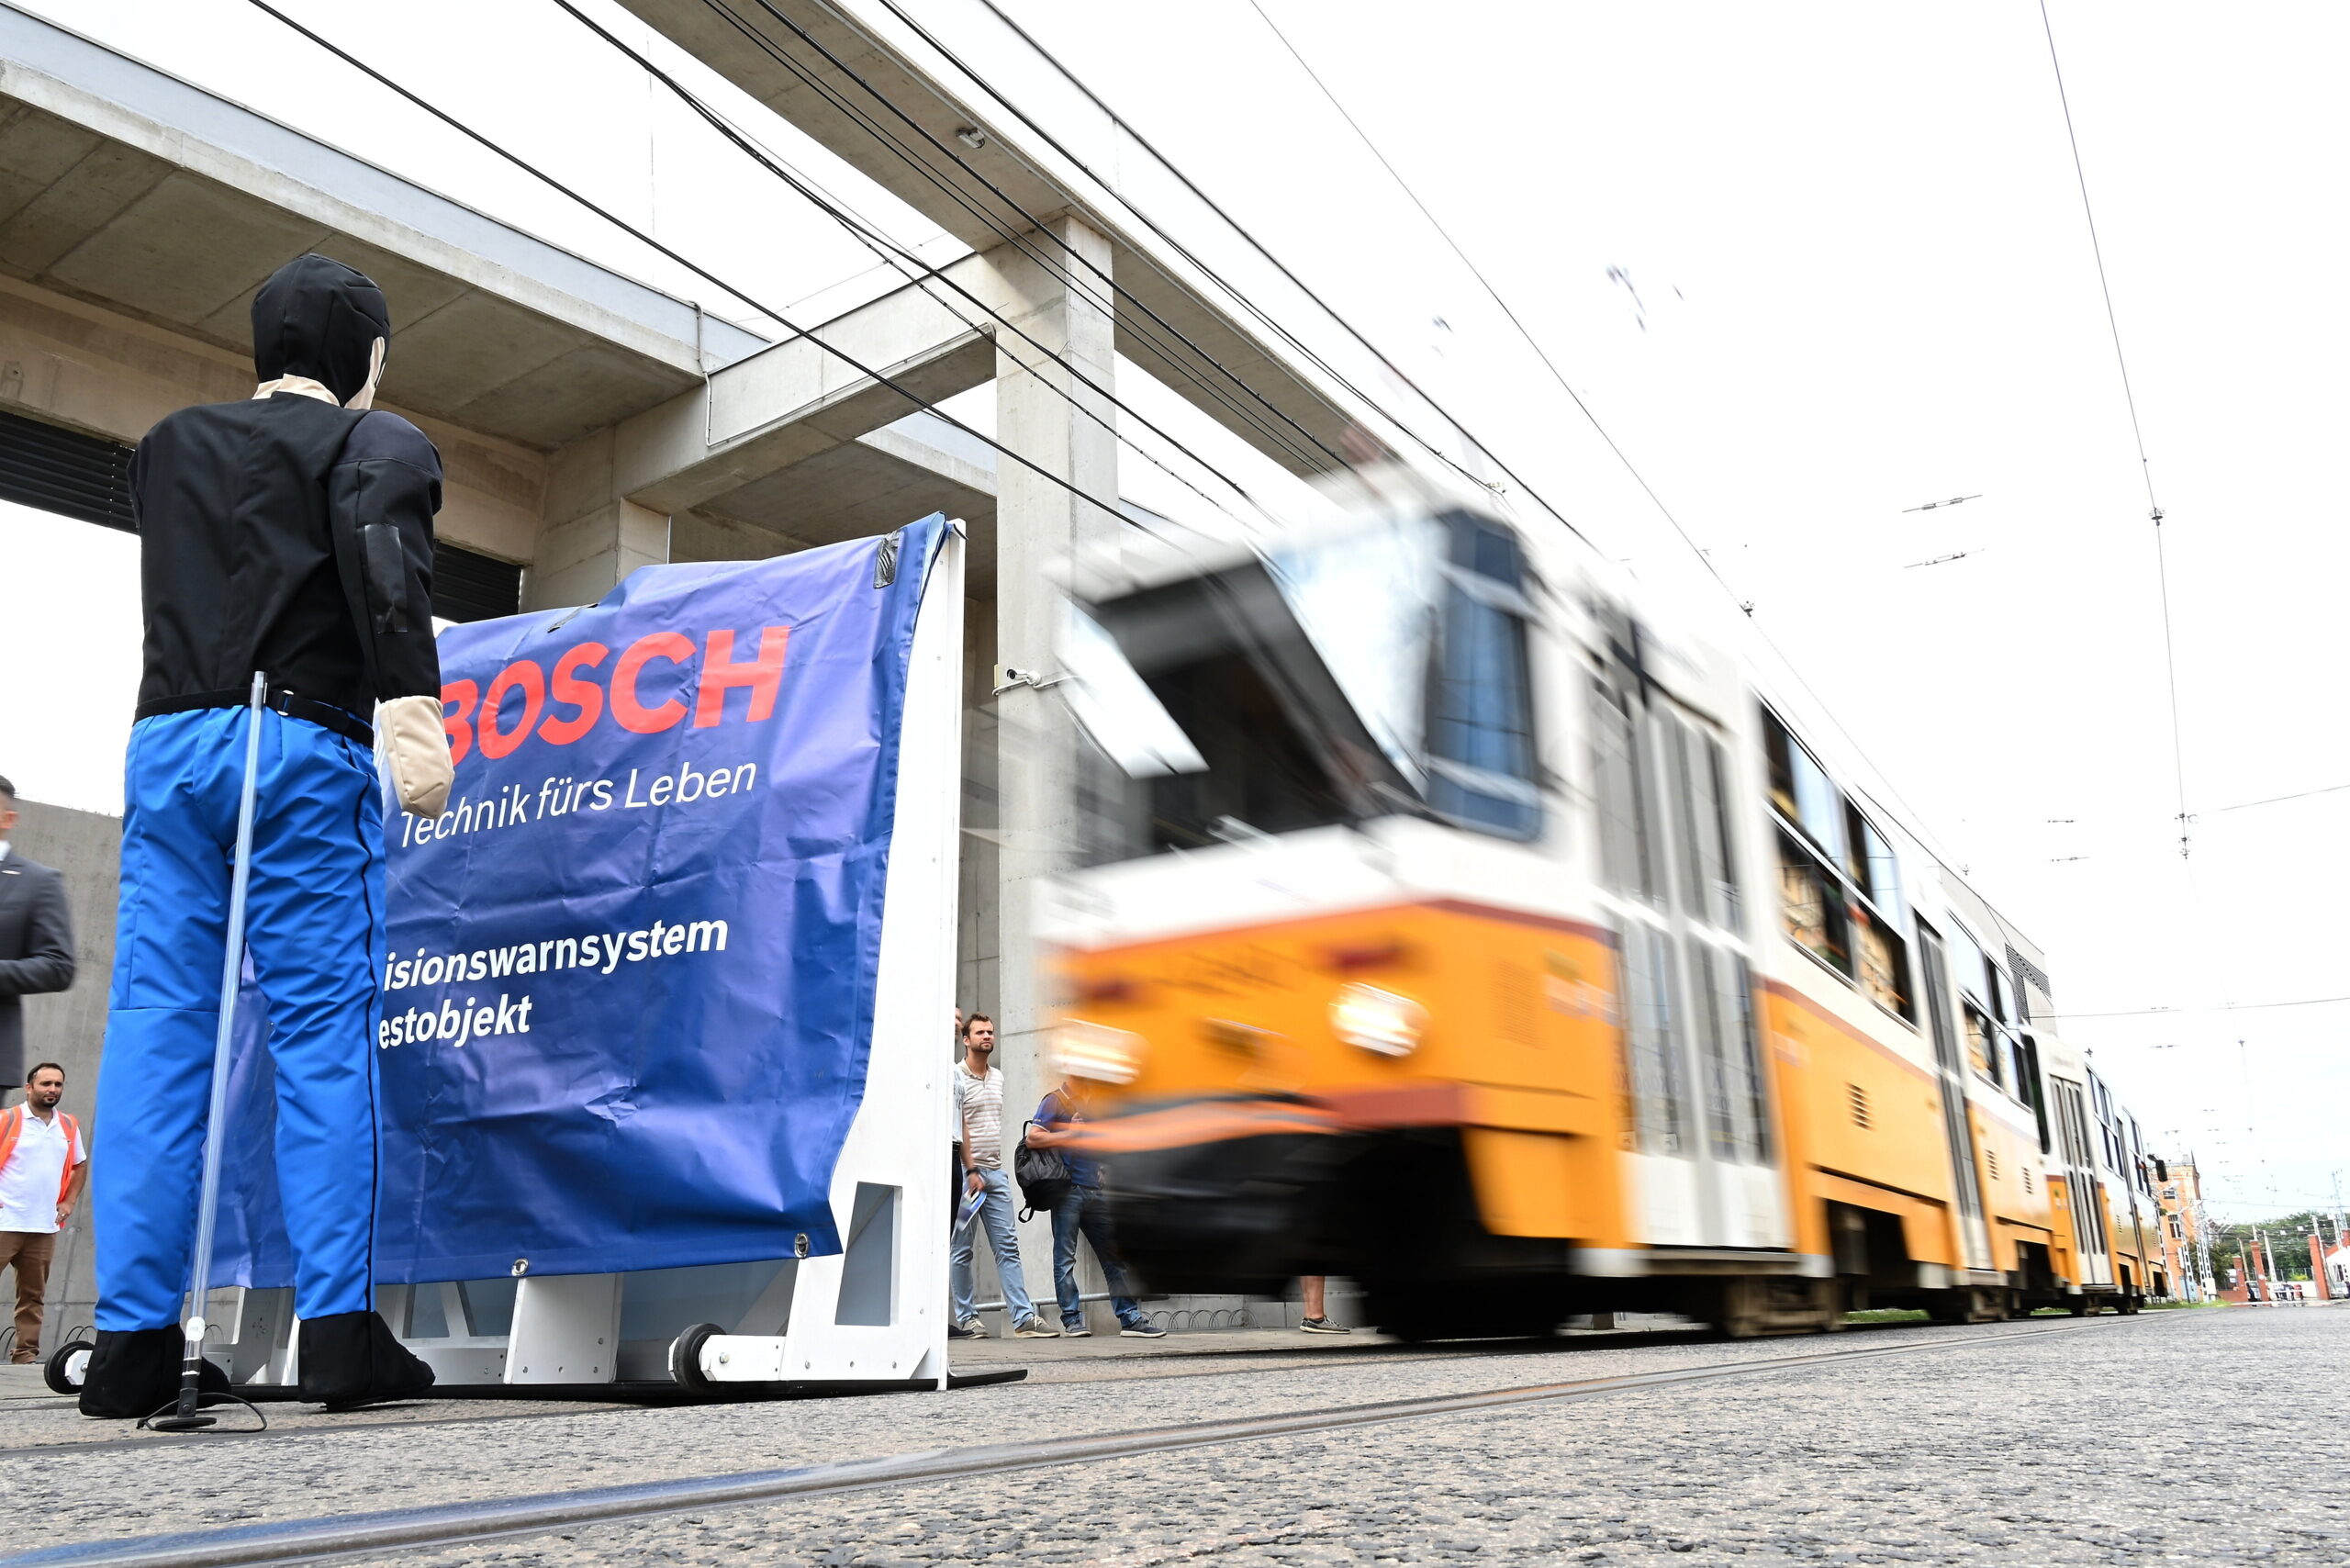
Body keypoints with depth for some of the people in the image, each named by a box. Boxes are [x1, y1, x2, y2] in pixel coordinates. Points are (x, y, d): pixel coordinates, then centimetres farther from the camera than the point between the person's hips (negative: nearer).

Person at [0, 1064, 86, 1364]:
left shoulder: (68, 1127, 11)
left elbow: (80, 1166, 23)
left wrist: (68, 1202, 12)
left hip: (44, 1227, 5)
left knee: (33, 1295, 8)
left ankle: (26, 1353, 13)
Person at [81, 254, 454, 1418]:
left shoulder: (168, 446, 22)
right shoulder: (376, 442, 4)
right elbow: (382, 565, -15)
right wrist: (413, 699, -29)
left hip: (167, 741, 5)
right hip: (302, 746, -5)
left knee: (156, 1028, 3)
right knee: (323, 1028, -5)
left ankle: (132, 1335, 2)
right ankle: (338, 1331, -8)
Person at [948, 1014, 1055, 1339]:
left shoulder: (998, 1077, 16)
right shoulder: (956, 1077, -4)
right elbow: (957, 1129, -10)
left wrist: (999, 1167, 14)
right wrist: (971, 1171, -15)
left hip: (996, 1172, 6)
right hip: (966, 1172, -6)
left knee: (1008, 1246, 1)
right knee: (961, 1250, 2)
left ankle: (1024, 1318, -1)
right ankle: (965, 1318, 9)